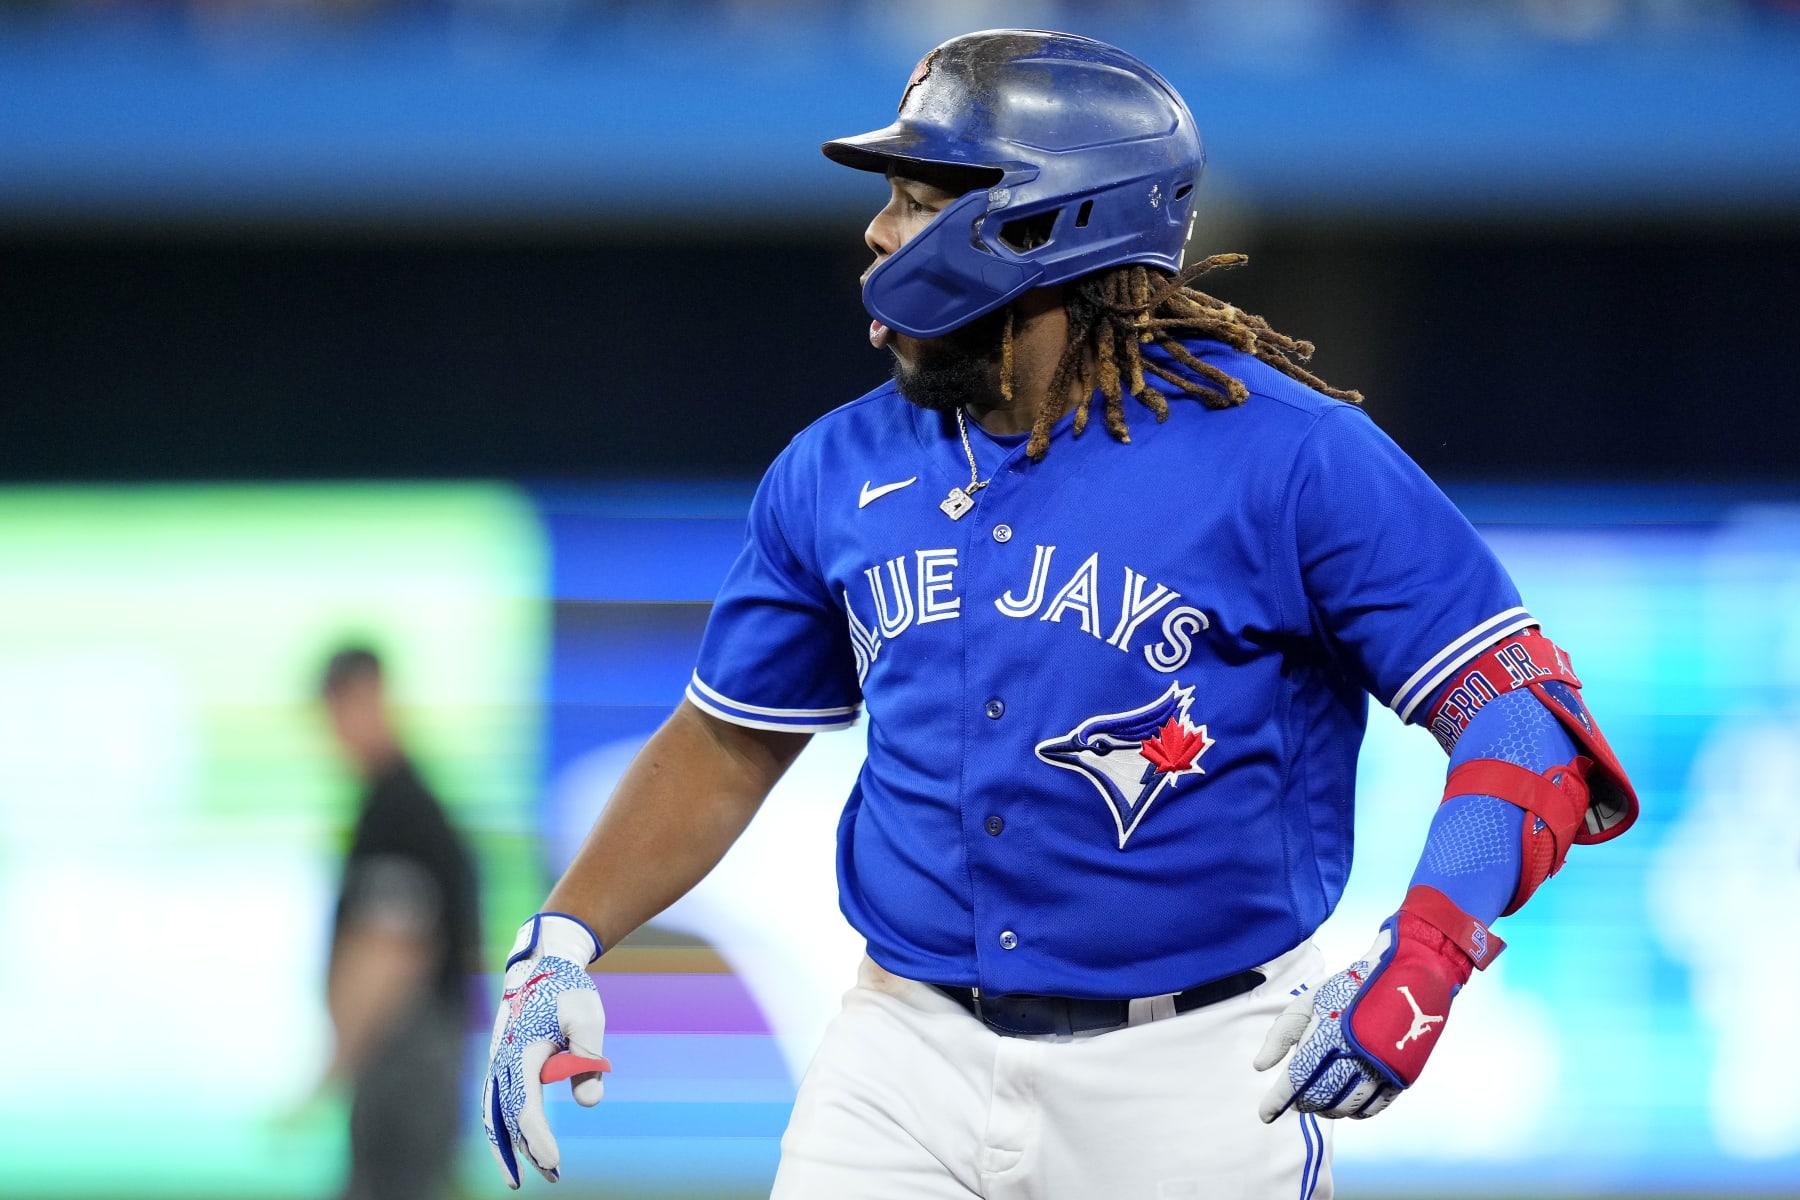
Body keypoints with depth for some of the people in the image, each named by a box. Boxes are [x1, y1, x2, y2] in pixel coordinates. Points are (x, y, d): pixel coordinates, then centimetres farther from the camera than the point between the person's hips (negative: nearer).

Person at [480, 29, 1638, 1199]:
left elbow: (1525, 716, -13)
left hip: (1194, 1087, -4)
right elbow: (731, 741, 17)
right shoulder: (837, 473, 6)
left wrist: (1427, 953, -28)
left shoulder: (1290, 455, -10)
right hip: (912, 1062, 4)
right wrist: (561, 943, 4)